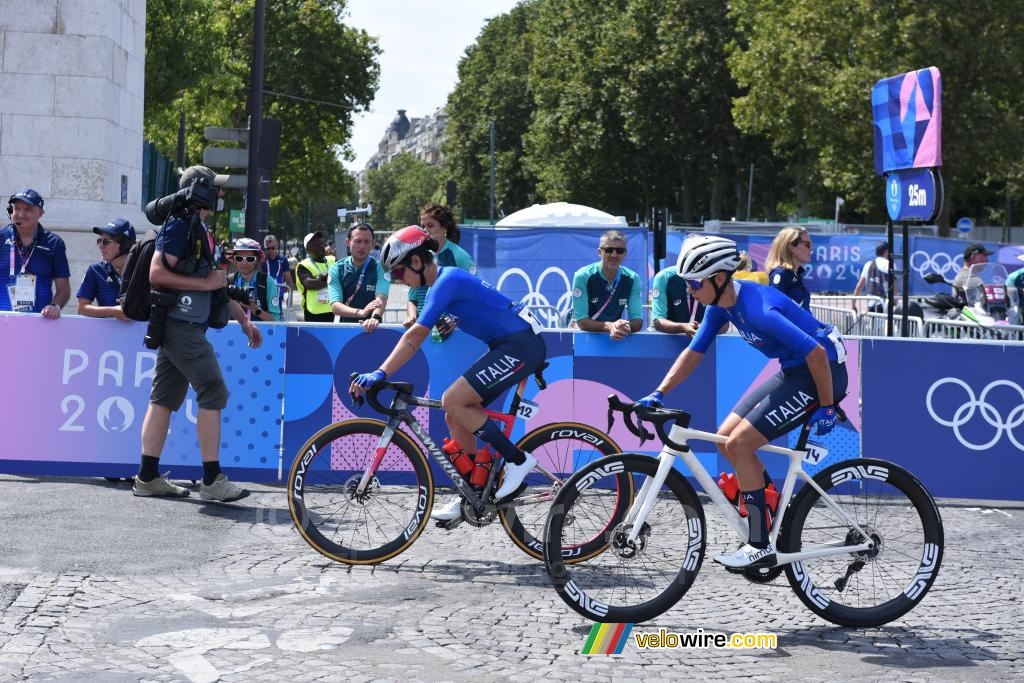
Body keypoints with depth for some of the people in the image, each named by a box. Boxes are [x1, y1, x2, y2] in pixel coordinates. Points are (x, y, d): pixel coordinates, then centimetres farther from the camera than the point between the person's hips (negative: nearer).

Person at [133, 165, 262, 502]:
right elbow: (157, 274, -20)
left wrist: (244, 319, 24)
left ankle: (147, 477, 12)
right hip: (181, 325, -10)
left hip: (181, 326, 10)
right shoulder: (180, 224, -11)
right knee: (213, 393, -9)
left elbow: (216, 283, 25)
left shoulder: (200, 229, 19)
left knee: (165, 397, 9)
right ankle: (212, 480, -6)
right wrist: (204, 283, -17)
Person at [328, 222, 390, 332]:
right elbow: (335, 306, -7)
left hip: (370, 328, -1)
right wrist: (360, 313, -25)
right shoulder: (336, 268, 5)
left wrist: (375, 317, -37)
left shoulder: (380, 268, 1)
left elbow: (381, 298, -16)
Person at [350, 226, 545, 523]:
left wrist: (380, 374, -26)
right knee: (456, 415, 7)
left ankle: (518, 460, -8)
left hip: (520, 345, -10)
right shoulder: (444, 279, 14)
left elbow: (415, 336, -23)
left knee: (452, 402, -16)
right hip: (510, 345, 10)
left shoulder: (446, 281, -16)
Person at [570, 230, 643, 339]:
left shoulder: (632, 279, -4)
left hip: (616, 338, 3)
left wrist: (624, 328, -30)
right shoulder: (583, 277, -14)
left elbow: (638, 320, -8)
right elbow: (581, 321, -16)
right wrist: (610, 326, -31)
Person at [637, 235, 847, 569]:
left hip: (821, 373, -9)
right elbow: (693, 353, 8)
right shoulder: (721, 305, -1)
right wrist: (658, 394, 0)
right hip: (791, 372, 9)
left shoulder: (758, 309, -29)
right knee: (725, 438, 7)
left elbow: (817, 353, -28)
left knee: (739, 443, -13)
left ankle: (760, 546, -4)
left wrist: (825, 408, -18)